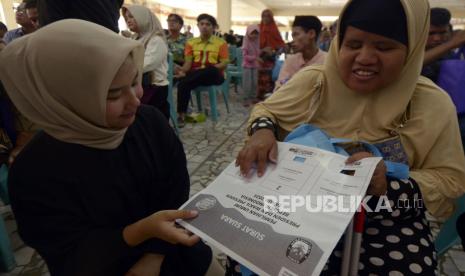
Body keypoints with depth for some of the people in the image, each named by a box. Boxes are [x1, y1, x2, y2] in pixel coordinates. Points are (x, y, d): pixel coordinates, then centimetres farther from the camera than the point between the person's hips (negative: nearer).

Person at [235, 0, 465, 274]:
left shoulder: (433, 103, -5)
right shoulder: (312, 82, -4)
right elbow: (267, 111, 6)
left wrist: (390, 185, -23)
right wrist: (263, 131, -19)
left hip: (387, 226, 1)